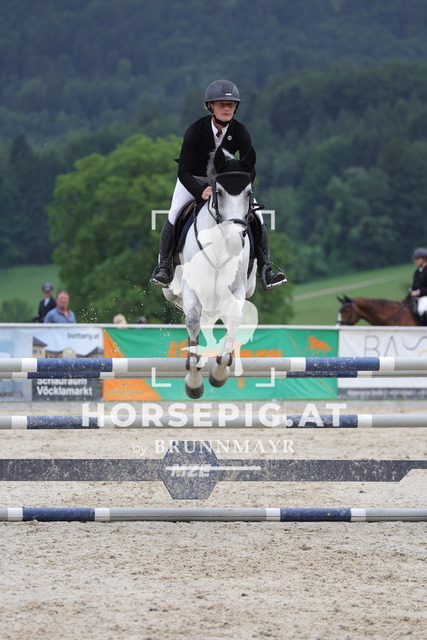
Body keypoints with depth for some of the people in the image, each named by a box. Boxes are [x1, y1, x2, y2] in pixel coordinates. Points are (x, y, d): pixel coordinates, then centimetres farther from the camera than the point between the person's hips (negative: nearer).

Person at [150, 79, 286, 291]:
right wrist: (201, 191, -42)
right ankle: (164, 264, -10)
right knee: (175, 214, -25)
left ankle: (265, 268, -6)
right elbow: (183, 172, -26)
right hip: (194, 179, -2)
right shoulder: (195, 130, -26)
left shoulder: (241, 132, -19)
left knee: (256, 215, -15)